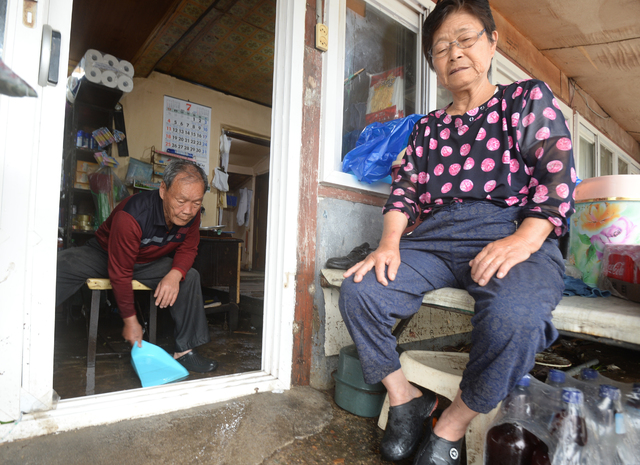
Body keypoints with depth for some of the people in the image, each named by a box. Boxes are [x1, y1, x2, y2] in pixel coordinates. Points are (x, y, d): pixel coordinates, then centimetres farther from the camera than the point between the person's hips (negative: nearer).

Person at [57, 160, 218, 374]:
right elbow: (120, 272, -30)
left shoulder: (191, 215, -21)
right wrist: (130, 320, -22)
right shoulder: (131, 216, -37)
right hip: (103, 255, -4)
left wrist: (175, 274, -30)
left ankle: (184, 351, -10)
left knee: (189, 277, -15)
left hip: (148, 263, 5)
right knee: (60, 268, -31)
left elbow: (188, 248, -6)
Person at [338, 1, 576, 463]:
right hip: (434, 237, 4)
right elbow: (406, 190, 13)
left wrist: (524, 241, -17)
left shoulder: (529, 97, 14)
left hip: (513, 234, -3)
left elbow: (558, 173, 1)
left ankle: (453, 425, -6)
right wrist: (390, 242, -7)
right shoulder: (428, 127, 24)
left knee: (515, 317, -35)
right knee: (358, 290, -20)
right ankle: (405, 399, 2)